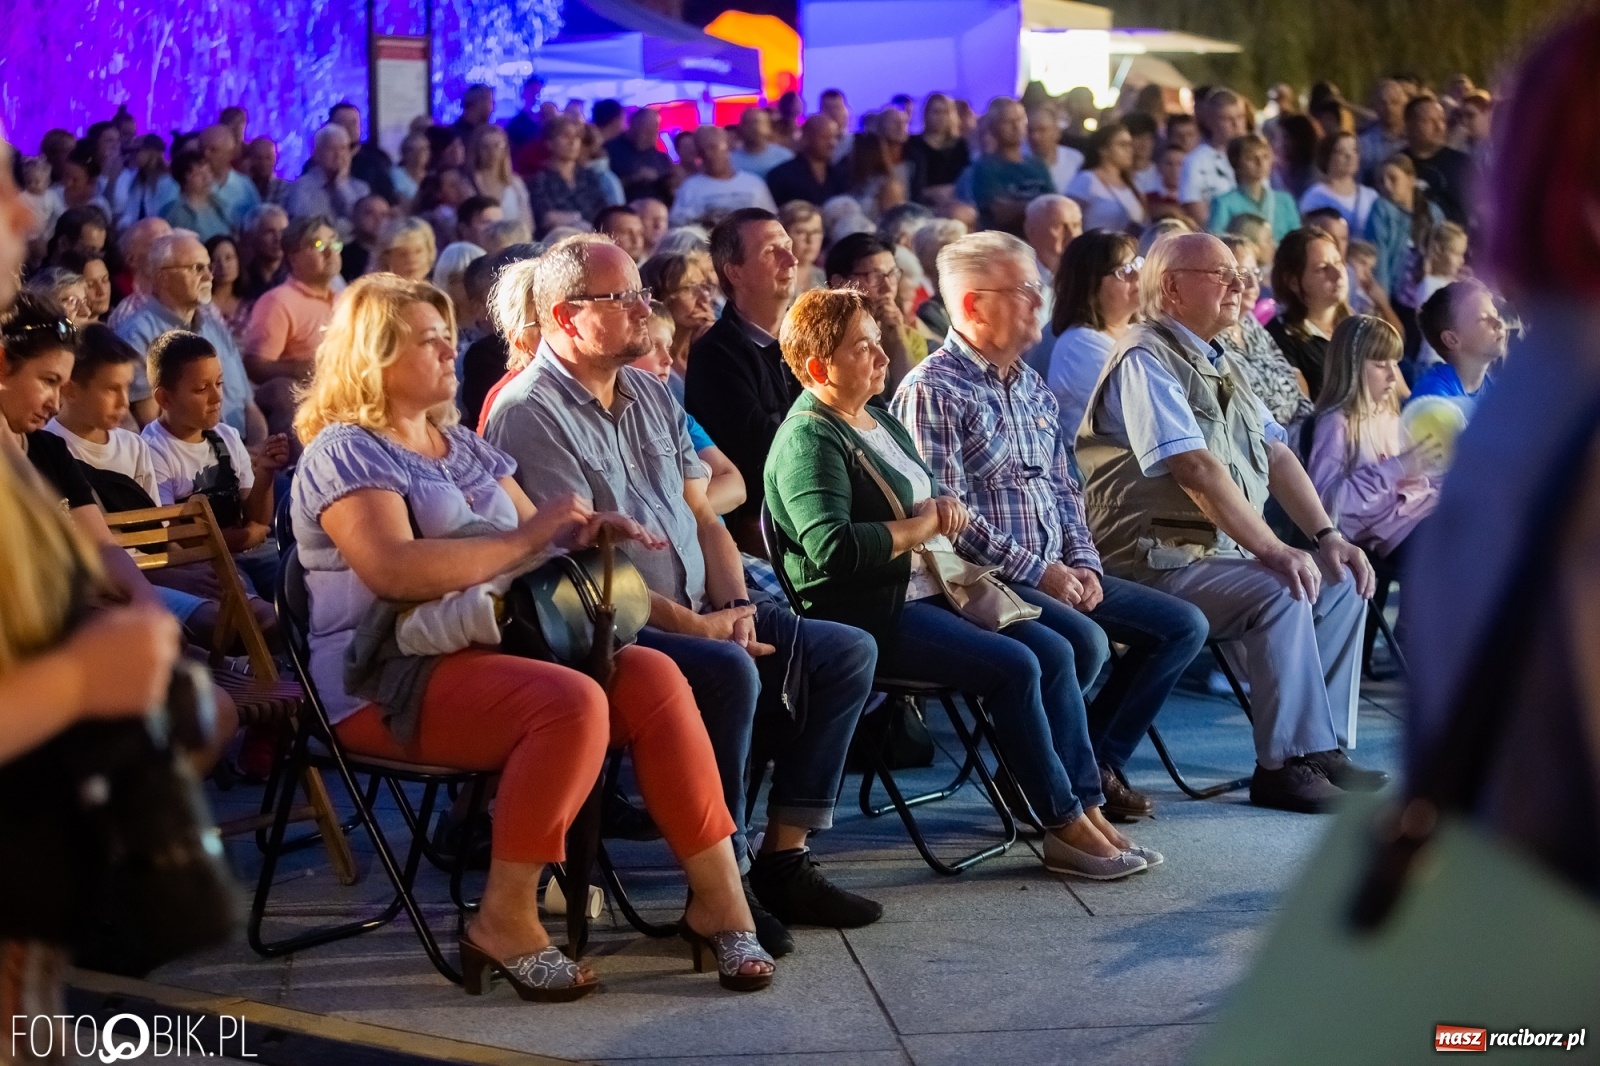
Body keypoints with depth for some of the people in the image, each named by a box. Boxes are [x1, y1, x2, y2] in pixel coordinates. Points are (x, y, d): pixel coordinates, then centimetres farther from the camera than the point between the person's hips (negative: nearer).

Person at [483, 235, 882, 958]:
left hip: (702, 615, 9)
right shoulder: (530, 412, -11)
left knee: (847, 652, -1)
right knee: (727, 673, -34)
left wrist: (735, 608, -1)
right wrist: (692, 625, -18)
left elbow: (703, 519, 16)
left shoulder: (650, 394, 16)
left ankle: (783, 854, 0)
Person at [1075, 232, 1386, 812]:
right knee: (1280, 593, -27)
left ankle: (1324, 749, 4)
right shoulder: (1146, 359, -12)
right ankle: (1285, 765, -19)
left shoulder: (1218, 365, 19)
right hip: (1154, 562, -10)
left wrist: (1327, 537, 2)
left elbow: (1276, 454, 15)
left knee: (1342, 582, 2)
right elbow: (1195, 468, -23)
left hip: (1224, 552, 10)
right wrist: (1272, 550, -27)